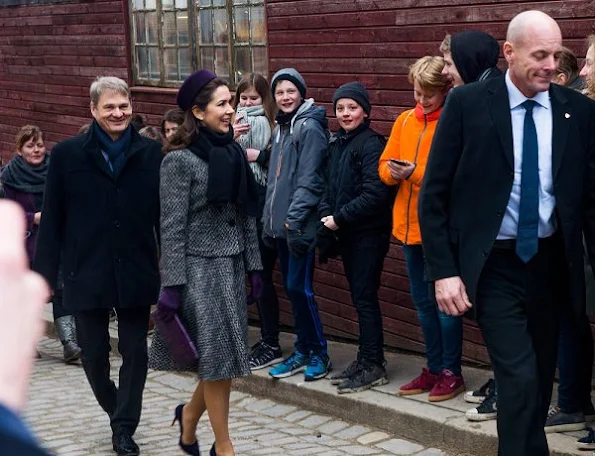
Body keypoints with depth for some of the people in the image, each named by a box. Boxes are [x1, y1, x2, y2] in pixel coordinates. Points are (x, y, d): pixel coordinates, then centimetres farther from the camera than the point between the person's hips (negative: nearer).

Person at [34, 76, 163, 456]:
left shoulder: (151, 153, 0)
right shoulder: (68, 154, -2)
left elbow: (163, 215, 2)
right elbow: (52, 220, -1)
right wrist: (45, 274, -4)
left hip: (136, 273, 0)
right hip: (87, 274, 0)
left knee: (135, 352, 4)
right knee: (94, 353, 10)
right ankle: (116, 410, 36)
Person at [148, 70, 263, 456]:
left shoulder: (234, 153, 7)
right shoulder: (180, 161, -11)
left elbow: (247, 217, 12)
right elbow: (172, 227, -12)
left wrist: (254, 265, 11)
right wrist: (173, 284, -15)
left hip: (232, 266, 6)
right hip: (200, 268, -6)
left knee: (228, 357, 8)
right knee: (218, 356, -2)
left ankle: (190, 415, 33)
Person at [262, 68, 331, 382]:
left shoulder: (309, 127, -9)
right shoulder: (281, 127, 16)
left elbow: (309, 180, -16)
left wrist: (294, 219, -19)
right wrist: (268, 219, 15)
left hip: (300, 224, -8)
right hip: (281, 224, 8)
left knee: (299, 287, -7)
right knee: (292, 288, 11)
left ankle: (319, 353, 4)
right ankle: (303, 352, 19)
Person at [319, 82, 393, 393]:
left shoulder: (371, 144, -12)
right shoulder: (336, 145, 13)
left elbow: (374, 193, -19)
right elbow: (328, 187, 17)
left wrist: (339, 218, -15)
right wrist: (326, 215, -2)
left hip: (368, 233, -8)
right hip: (346, 233, 8)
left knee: (365, 297, -5)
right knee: (359, 296, 12)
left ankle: (372, 366, 0)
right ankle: (366, 360, 19)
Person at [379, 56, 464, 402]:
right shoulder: (405, 121, 10)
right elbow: (384, 166, 12)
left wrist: (415, 172, -23)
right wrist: (393, 171, -10)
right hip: (409, 226, 7)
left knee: (444, 302, -1)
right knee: (423, 303, 15)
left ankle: (452, 372, 10)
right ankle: (434, 368, 25)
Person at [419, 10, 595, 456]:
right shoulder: (468, 103, -7)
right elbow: (434, 195, -5)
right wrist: (444, 271, -10)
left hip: (551, 264, 4)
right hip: (493, 266, -3)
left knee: (541, 379, 13)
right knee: (520, 378, -12)